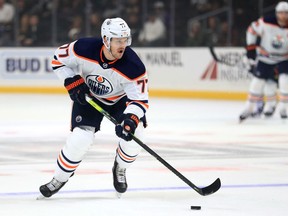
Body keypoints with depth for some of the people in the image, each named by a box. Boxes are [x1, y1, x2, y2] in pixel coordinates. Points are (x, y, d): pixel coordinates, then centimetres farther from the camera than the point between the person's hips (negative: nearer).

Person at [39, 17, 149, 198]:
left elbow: (140, 99, -29)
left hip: (120, 99, 1)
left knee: (133, 135, -19)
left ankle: (120, 170, 14)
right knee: (81, 137, -17)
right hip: (88, 96, -1)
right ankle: (59, 178, 7)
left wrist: (131, 119, -47)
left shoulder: (133, 66, -33)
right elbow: (59, 58, -12)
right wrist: (73, 83, -21)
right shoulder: (85, 48, -31)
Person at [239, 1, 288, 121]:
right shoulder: (266, 22, -20)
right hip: (265, 56, 0)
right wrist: (251, 47, -5)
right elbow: (252, 30, -5)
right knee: (258, 81, -3)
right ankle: (249, 108, 10)